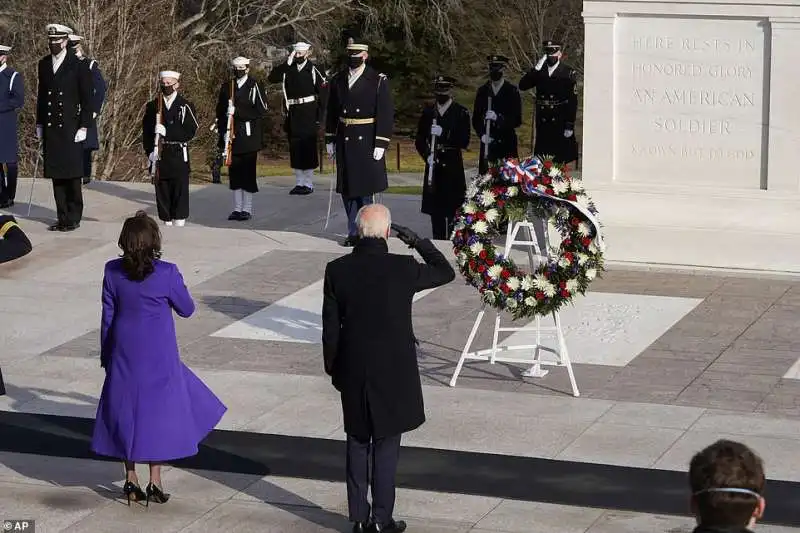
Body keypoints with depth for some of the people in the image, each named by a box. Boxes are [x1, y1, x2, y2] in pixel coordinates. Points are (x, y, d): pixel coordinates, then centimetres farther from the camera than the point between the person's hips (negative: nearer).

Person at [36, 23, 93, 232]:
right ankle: (62, 217, 11)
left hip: (70, 128, -5)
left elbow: (87, 99, -4)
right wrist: (39, 124, 13)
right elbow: (41, 95, 17)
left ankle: (74, 218, 5)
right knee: (56, 175, 5)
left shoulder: (79, 66, -4)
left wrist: (83, 127, -8)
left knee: (72, 175, -4)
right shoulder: (44, 64, 11)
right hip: (50, 128, 5)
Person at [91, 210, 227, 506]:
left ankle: (131, 480, 18)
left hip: (124, 354, 3)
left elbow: (108, 317, 0)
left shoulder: (113, 272, -8)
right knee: (158, 410, 9)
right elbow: (187, 309, -3)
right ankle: (154, 481, 10)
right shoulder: (167, 273, -17)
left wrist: (106, 356, 11)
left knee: (127, 409, 13)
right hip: (159, 355, -3)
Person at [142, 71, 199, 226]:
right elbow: (146, 132, 9)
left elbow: (190, 132, -8)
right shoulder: (152, 106, 10)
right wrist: (150, 152, -5)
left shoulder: (185, 106, 2)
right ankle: (166, 224, 12)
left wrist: (167, 132, -18)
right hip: (159, 158, 2)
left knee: (180, 194, -5)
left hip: (179, 157, -2)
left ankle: (179, 225, -4)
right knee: (162, 194, 4)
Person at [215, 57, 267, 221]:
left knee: (248, 172, -1)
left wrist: (237, 111, -17)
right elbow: (220, 112, 12)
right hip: (231, 137, 4)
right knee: (234, 172, 6)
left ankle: (247, 209, 5)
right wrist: (223, 132, 0)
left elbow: (260, 110, -10)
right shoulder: (226, 87, 11)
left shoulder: (254, 86, -2)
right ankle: (237, 208, 12)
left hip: (249, 137, -4)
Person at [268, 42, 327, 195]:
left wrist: (319, 116, -9)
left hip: (309, 114, -4)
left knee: (308, 148, -2)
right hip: (293, 114, 4)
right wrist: (287, 63, -10)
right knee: (295, 148, 7)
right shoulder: (288, 70, 9)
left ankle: (308, 183, 5)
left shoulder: (313, 70, -2)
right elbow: (272, 78, -4)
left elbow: (322, 93, -4)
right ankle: (299, 183, 15)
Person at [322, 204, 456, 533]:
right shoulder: (403, 269, -14)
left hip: (353, 371, 2)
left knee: (358, 443, 13)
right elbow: (446, 272, 4)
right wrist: (418, 242, 8)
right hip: (393, 372, -2)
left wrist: (332, 367, 11)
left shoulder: (337, 271, -8)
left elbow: (330, 327, -1)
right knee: (386, 444, 6)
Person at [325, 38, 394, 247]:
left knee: (366, 190, -1)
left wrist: (381, 144, -12)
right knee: (347, 190, 8)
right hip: (344, 143, 4)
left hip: (367, 144, -4)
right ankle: (353, 232, 16)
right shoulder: (337, 81, 9)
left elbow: (386, 115, -7)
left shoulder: (379, 81, -5)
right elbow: (331, 112, 15)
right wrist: (330, 140, 12)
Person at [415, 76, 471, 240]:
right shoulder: (428, 112, 12)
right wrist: (427, 155, -5)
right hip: (433, 167, 3)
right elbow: (419, 141, 13)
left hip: (453, 168, -3)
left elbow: (464, 142, -7)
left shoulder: (461, 113, 0)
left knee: (453, 208, -8)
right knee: (435, 210, 2)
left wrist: (443, 134, -19)